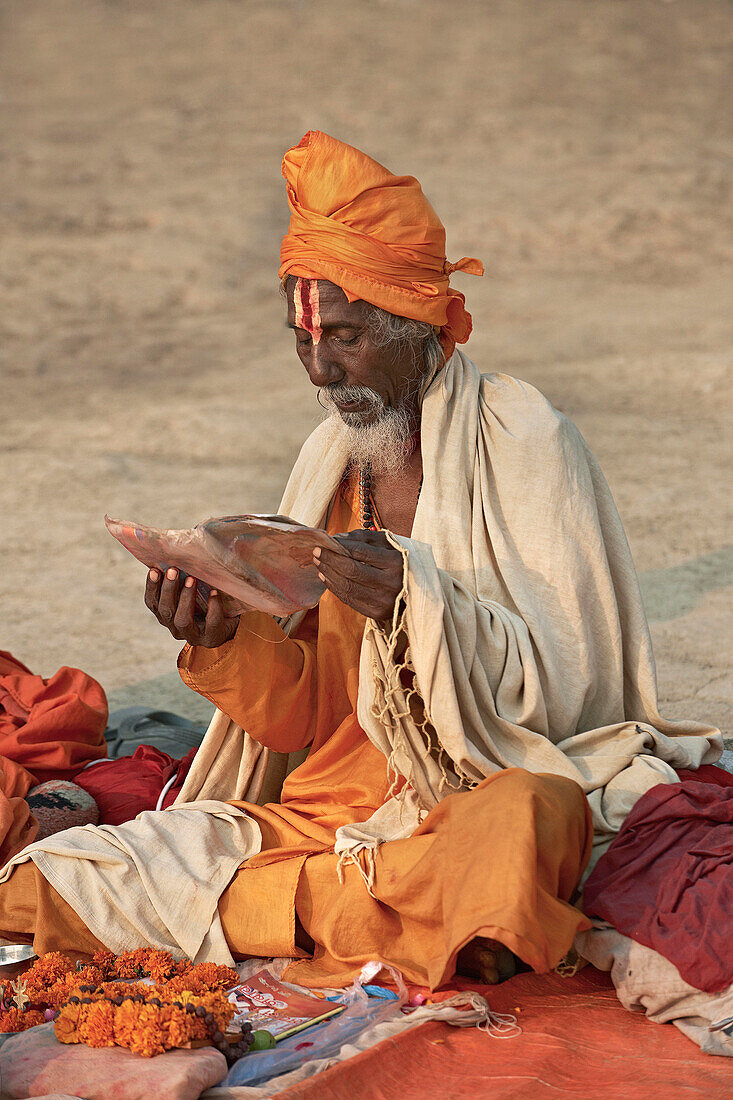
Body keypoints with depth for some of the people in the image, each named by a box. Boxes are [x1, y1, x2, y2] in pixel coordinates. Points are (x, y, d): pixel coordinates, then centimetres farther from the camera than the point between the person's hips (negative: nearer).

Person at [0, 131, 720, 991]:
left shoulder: (523, 440, -7)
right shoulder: (330, 460, 9)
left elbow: (564, 685, -12)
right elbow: (298, 722, 7)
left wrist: (417, 603, -27)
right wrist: (226, 640, -13)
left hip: (496, 793, -3)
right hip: (338, 810, 4)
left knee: (525, 824, -42)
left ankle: (247, 902, -21)